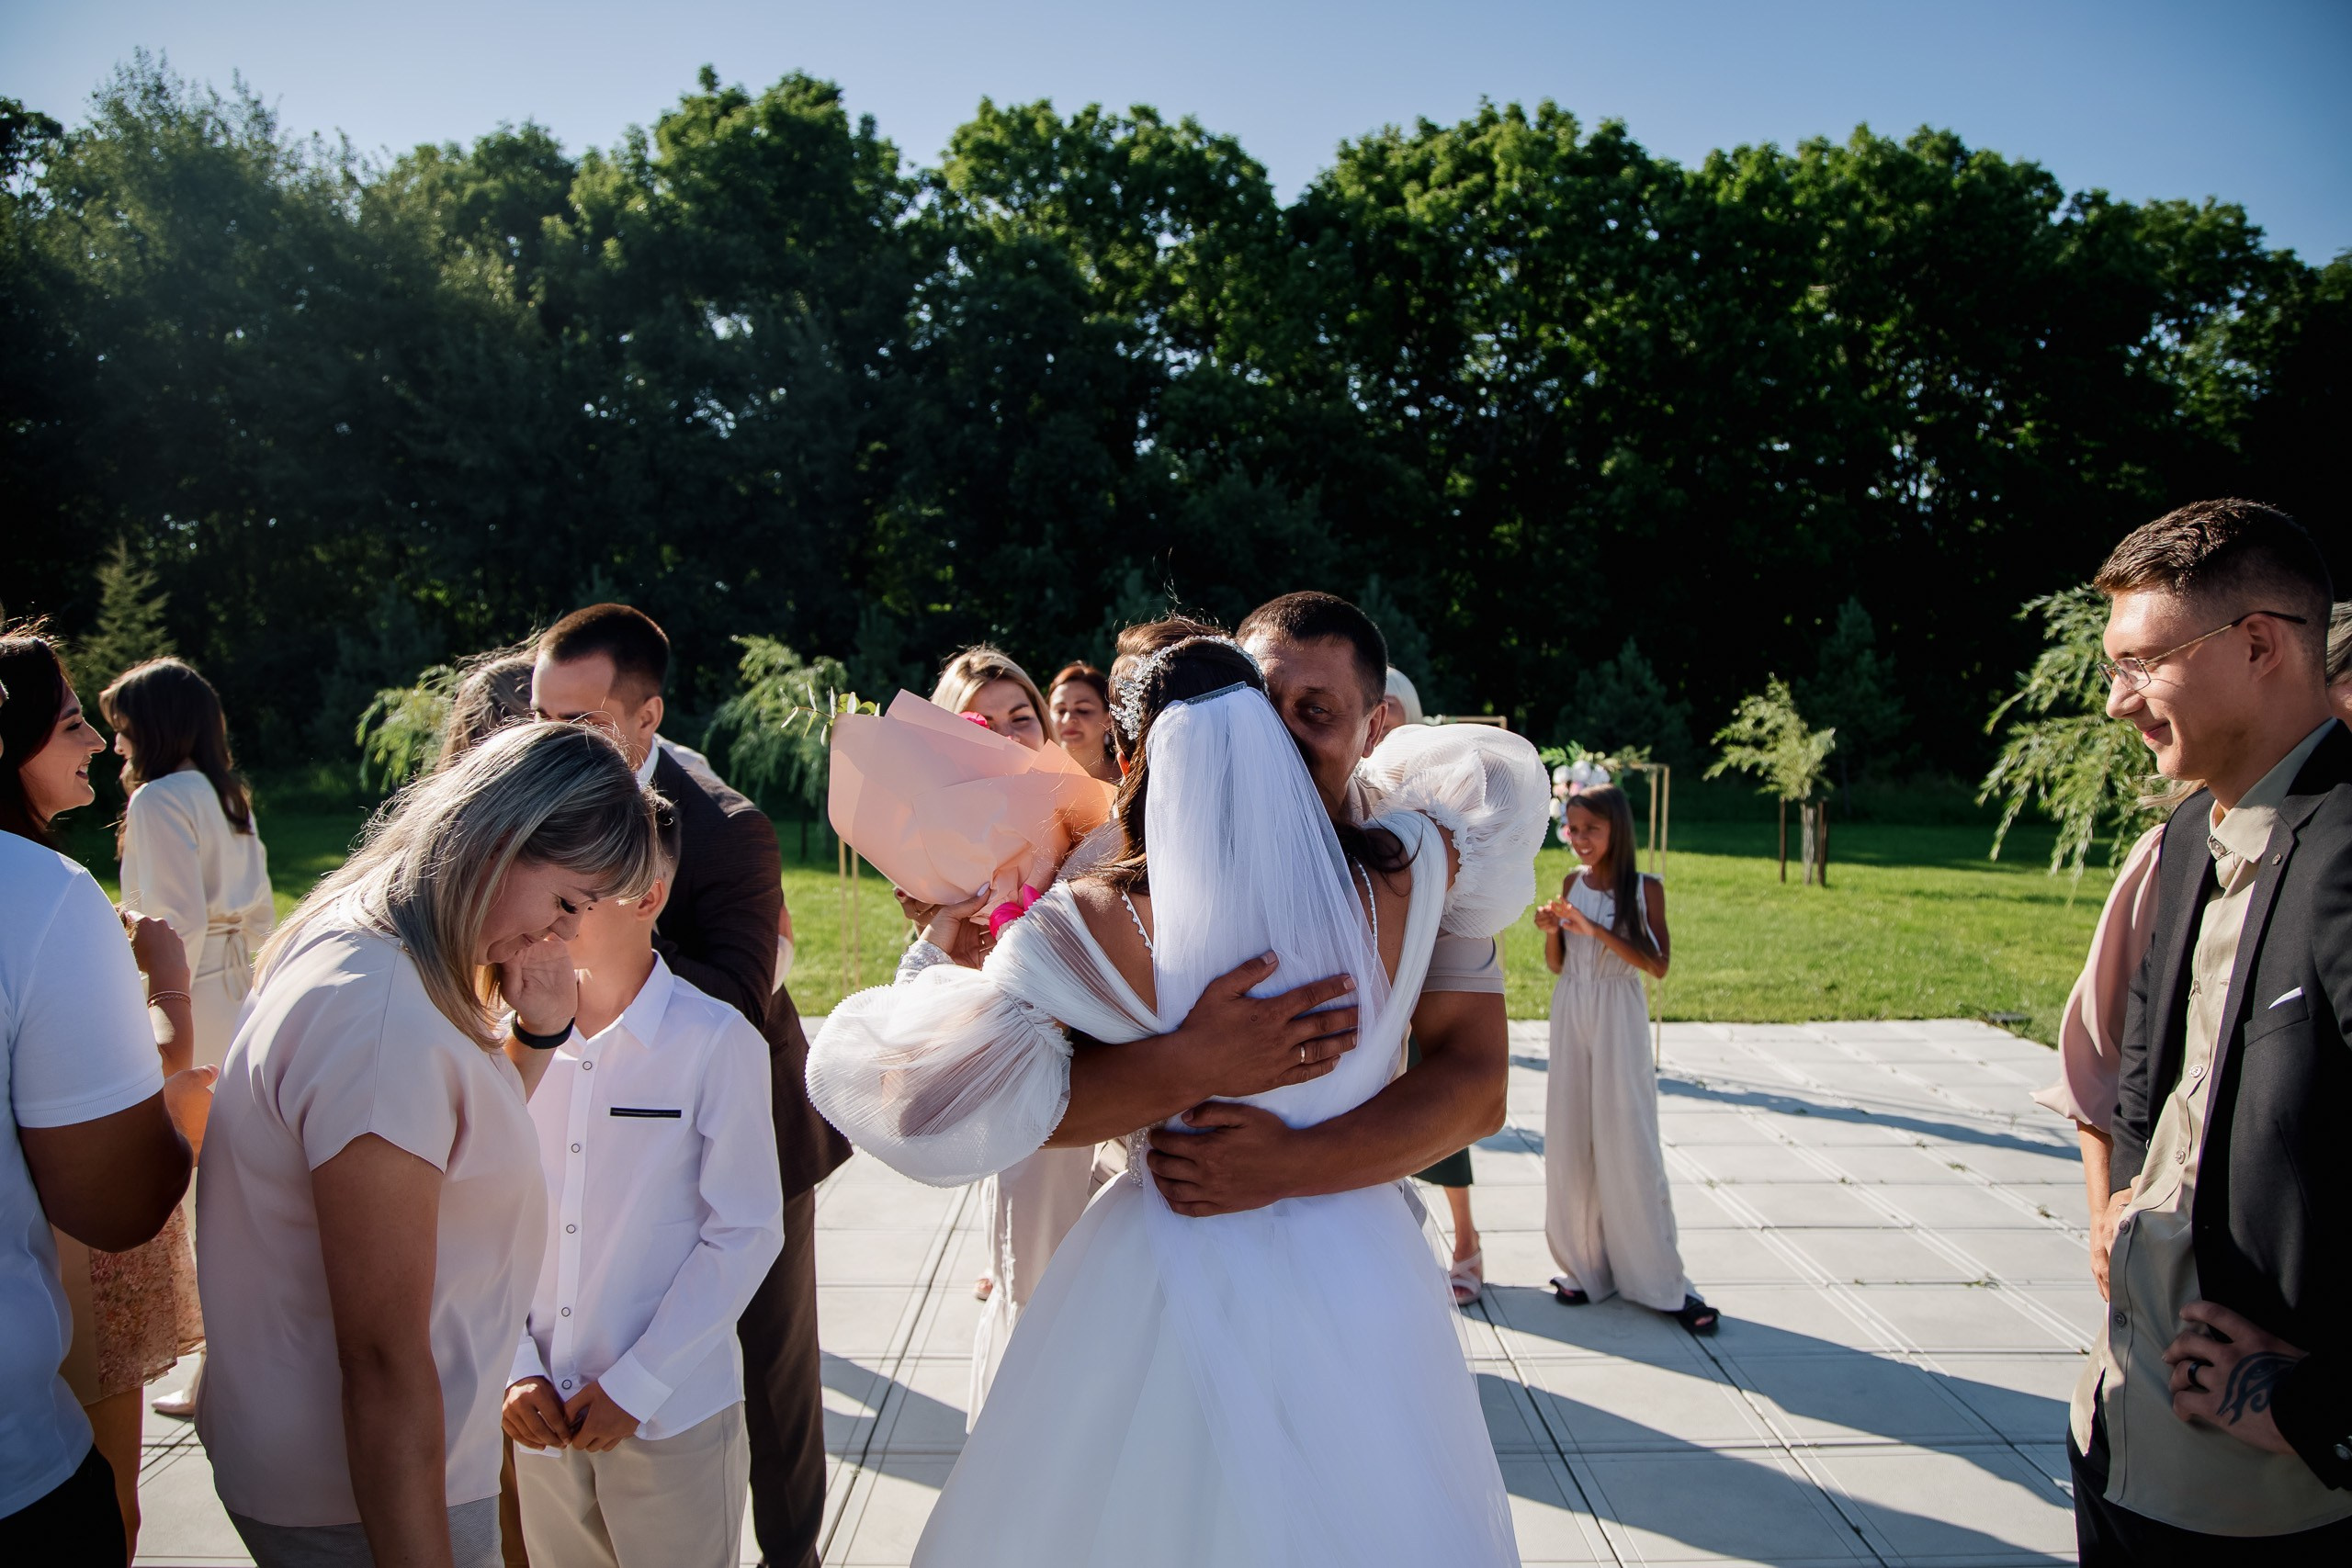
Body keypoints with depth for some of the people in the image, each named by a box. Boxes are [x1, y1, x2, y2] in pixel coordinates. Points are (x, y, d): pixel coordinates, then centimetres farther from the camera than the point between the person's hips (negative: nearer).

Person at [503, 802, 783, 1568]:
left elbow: (746, 1232, -10)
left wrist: (636, 1385, -11)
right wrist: (515, 1367, -6)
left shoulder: (717, 1041, -13)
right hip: (539, 1418, 3)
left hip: (672, 1419, -3)